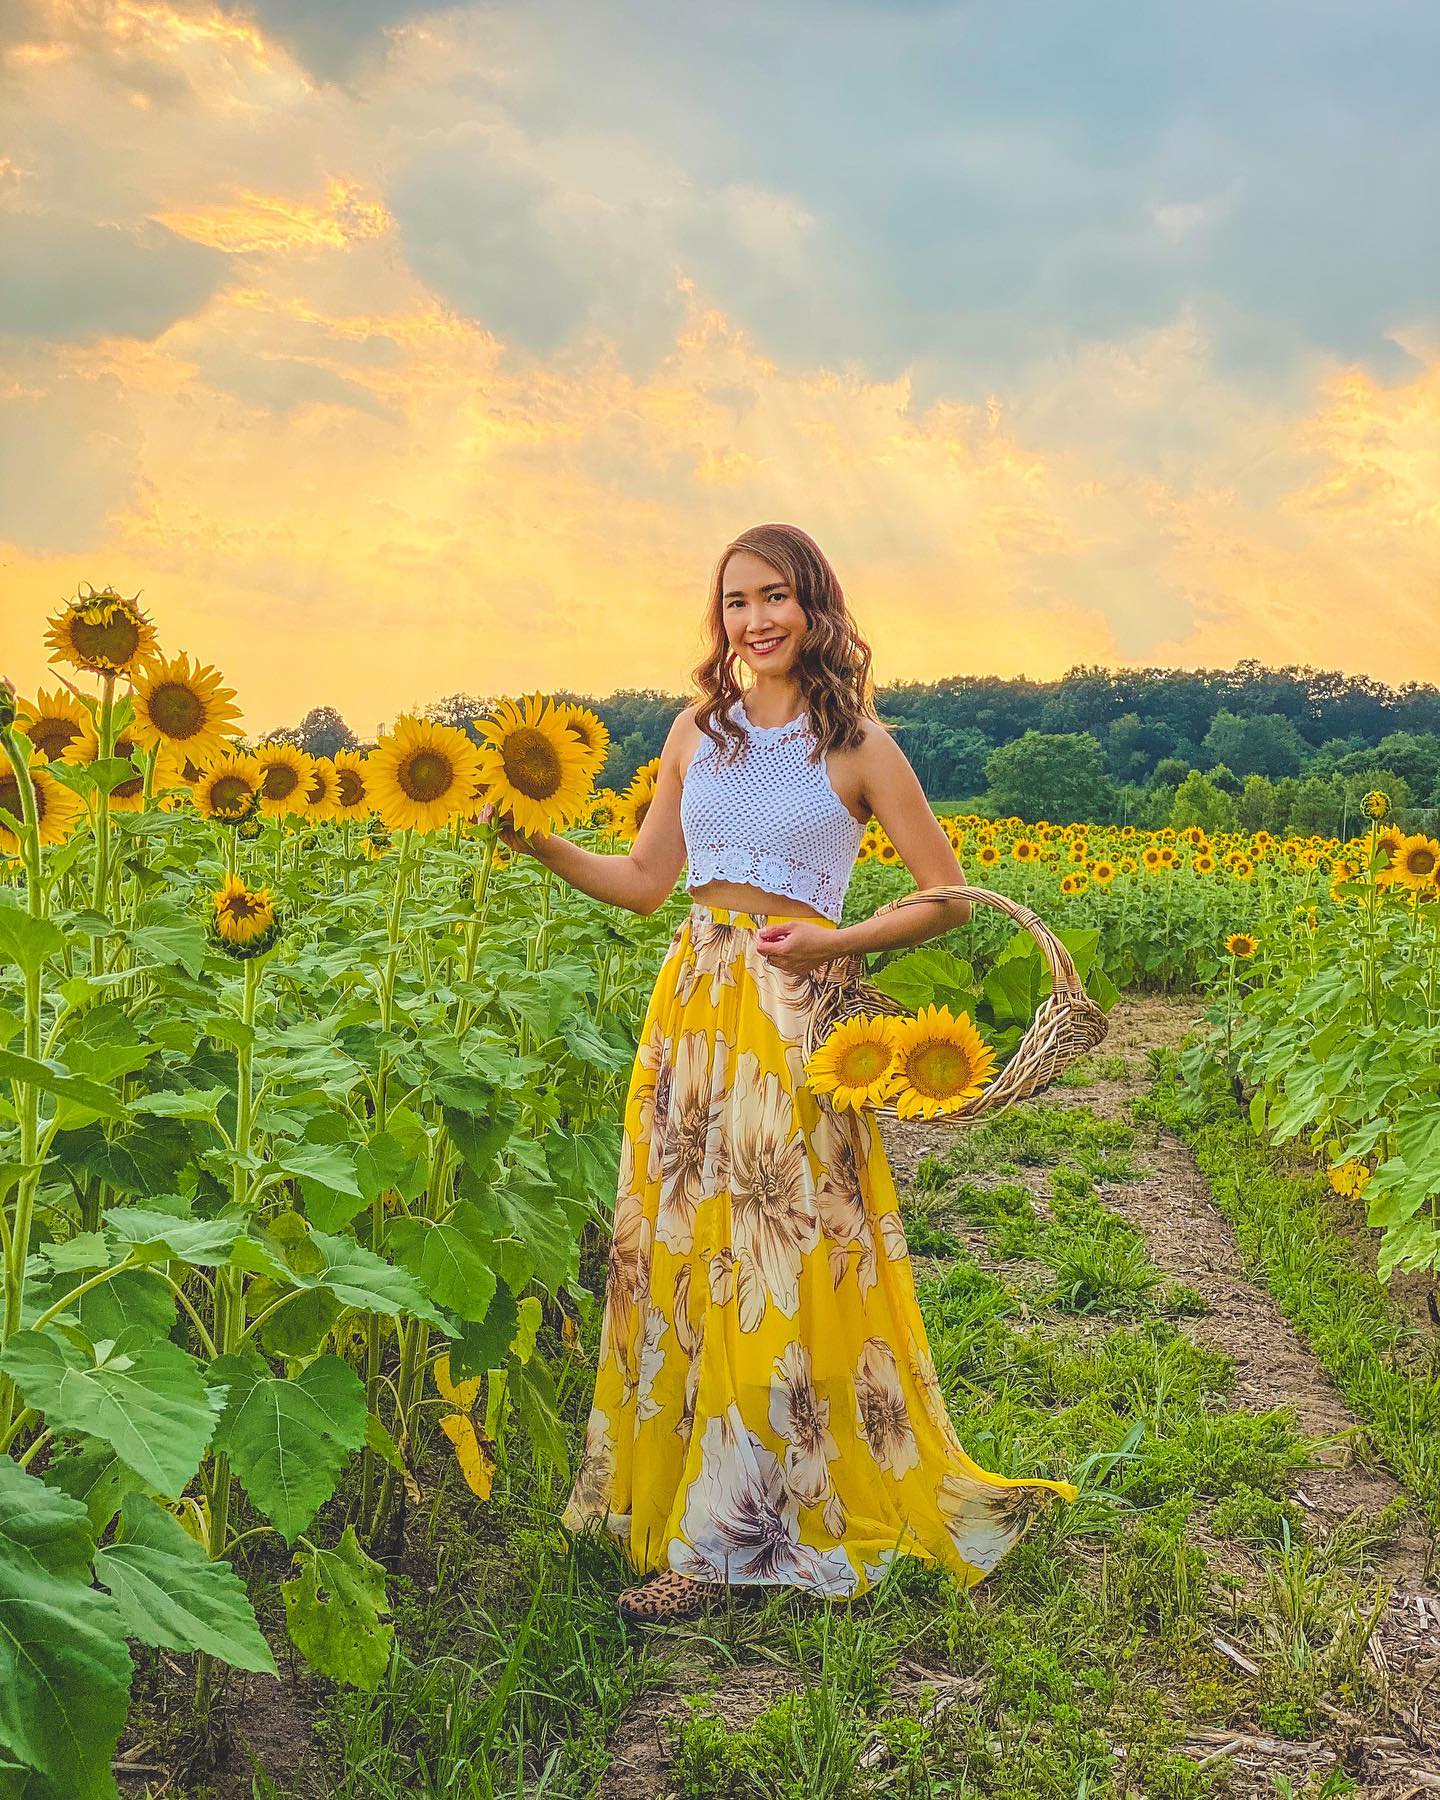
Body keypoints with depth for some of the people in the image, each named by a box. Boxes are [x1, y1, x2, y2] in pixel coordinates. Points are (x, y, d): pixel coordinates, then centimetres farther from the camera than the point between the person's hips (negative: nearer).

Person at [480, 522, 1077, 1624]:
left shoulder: (857, 744, -2)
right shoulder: (699, 731, 10)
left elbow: (951, 898, -1)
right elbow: (645, 883, 12)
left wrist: (835, 944, -13)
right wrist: (537, 841, 0)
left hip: (794, 1017, -4)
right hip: (692, 1007, 5)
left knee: (769, 1258, -1)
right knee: (678, 1243, 8)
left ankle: (721, 1539, 10)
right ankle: (662, 1480, 23)